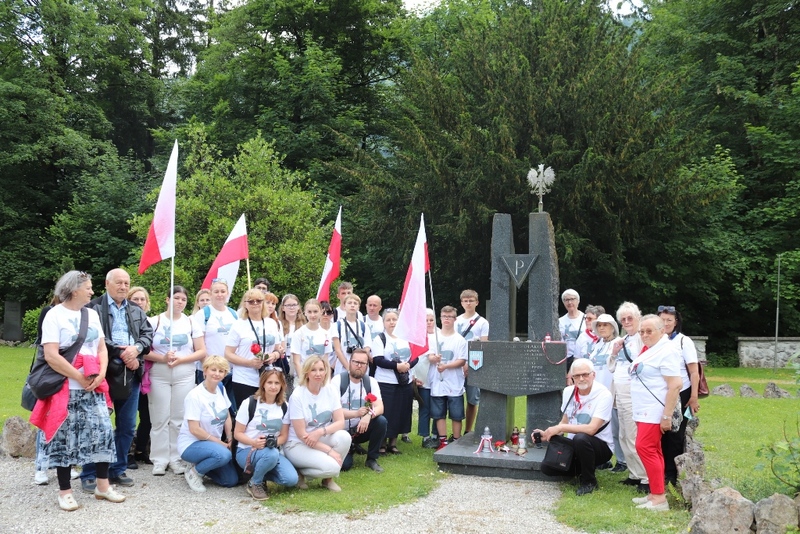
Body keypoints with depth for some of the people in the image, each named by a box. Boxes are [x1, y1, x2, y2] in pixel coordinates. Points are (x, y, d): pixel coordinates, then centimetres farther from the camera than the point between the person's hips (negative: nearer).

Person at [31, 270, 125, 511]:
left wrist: (100, 375, -6)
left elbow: (102, 347, 11)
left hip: (94, 388, 5)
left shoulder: (92, 314, 11)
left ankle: (102, 485, 13)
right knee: (64, 438, 1)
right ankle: (65, 491, 13)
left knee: (103, 432, 2)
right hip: (65, 388, -5)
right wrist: (80, 378, -14)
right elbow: (51, 356, -15)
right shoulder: (54, 315, -7)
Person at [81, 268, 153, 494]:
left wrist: (136, 349, -11)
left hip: (131, 373, 6)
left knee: (127, 426, 10)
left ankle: (117, 470, 21)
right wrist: (121, 352, -15)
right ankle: (89, 474, 9)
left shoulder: (137, 311, 17)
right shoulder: (94, 308, -2)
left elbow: (148, 334, 9)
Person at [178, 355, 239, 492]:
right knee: (223, 454, -35)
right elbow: (195, 430, -23)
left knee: (232, 480, -1)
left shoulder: (221, 389, 0)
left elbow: (227, 417, 9)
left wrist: (230, 440, -2)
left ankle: (201, 465, 19)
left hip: (213, 444, 7)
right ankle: (194, 472, -8)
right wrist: (221, 443, -18)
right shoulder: (195, 395, -21)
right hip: (191, 444, -7)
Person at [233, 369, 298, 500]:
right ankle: (254, 483, -9)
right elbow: (237, 433, -6)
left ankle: (260, 474, 9)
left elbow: (284, 436, 6)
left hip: (273, 451, 4)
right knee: (271, 455, -39)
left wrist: (275, 442, -17)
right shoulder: (249, 403, -7)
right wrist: (254, 442, -26)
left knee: (291, 479, -21)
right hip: (247, 451, -4)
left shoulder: (284, 407, 4)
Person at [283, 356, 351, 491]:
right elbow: (301, 434, -19)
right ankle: (298, 472, 0)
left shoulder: (330, 392, -3)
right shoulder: (297, 396, -18)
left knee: (344, 436, -26)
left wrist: (320, 431, -27)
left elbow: (340, 422, -8)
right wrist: (329, 451, -23)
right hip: (297, 444, -5)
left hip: (321, 440, 6)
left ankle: (328, 478, -4)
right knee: (331, 466, -28)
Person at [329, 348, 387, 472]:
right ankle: (350, 447, 15)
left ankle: (371, 459, -5)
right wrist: (356, 413, -36)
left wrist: (369, 415, -37)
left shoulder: (371, 382, -4)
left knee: (381, 421, -26)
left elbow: (379, 407, -14)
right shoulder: (337, 380, -13)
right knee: (344, 464, -22)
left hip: (361, 428, 3)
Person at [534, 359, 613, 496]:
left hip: (600, 446, -5)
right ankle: (580, 470, 14)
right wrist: (547, 433, -7)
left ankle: (589, 481, -12)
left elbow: (591, 429, -29)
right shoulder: (568, 392, 0)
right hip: (574, 445, 6)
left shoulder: (603, 395, -19)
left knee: (580, 438, -37)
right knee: (548, 468, -16)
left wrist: (560, 428, -27)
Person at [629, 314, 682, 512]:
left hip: (655, 412, -9)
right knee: (653, 451, 11)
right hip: (644, 411, 9)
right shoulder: (647, 349, 14)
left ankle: (659, 498, -9)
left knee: (645, 448, -12)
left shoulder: (666, 351, -14)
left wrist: (666, 416, -22)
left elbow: (675, 385, -20)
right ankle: (654, 494, 16)